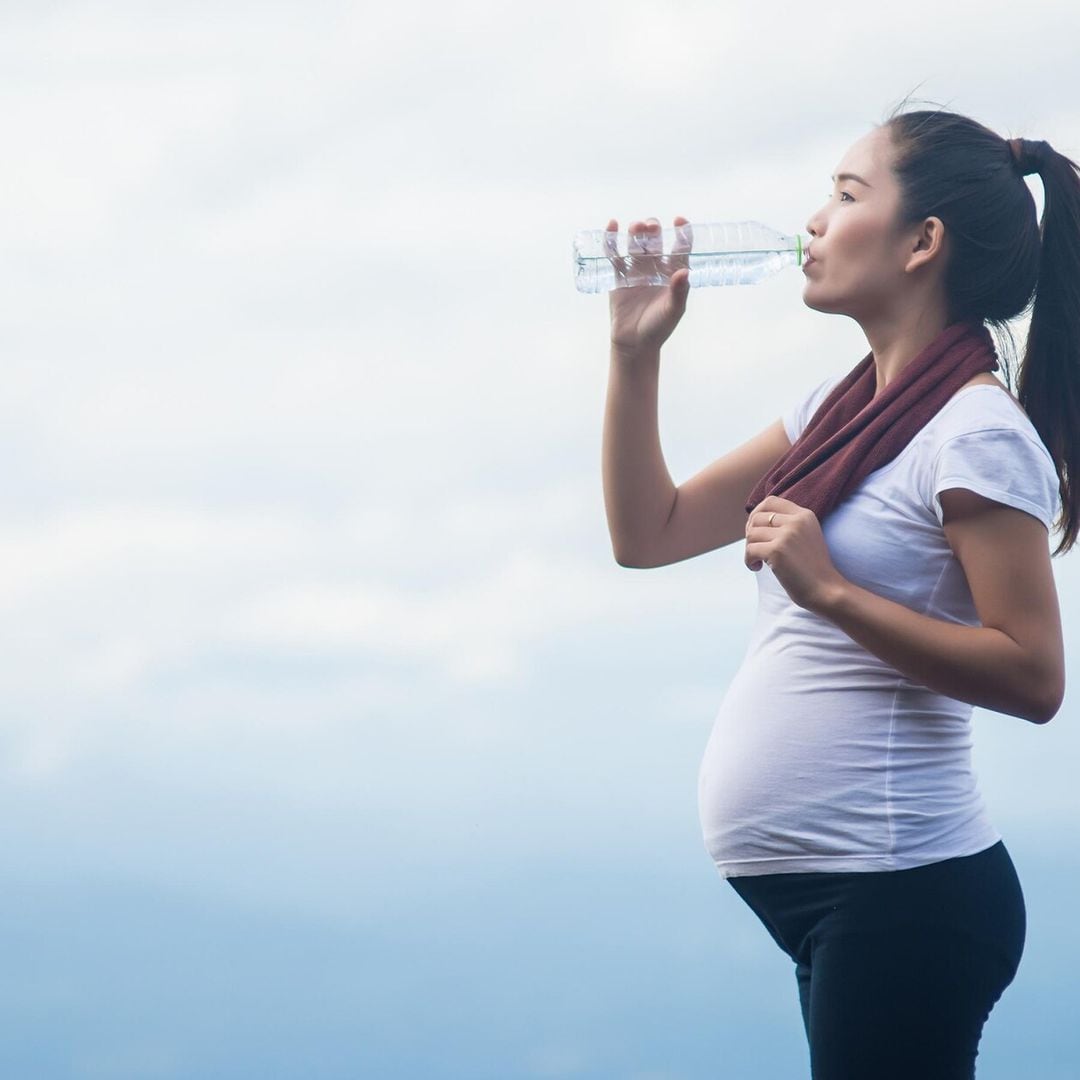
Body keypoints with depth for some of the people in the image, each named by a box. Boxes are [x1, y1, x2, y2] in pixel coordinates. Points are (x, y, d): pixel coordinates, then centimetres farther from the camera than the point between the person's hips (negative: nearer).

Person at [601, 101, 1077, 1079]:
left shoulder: (978, 433, -12)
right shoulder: (834, 410, 14)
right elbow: (648, 534, 17)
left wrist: (830, 591, -23)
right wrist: (635, 351, 8)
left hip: (901, 892, -9)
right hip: (816, 888, 9)